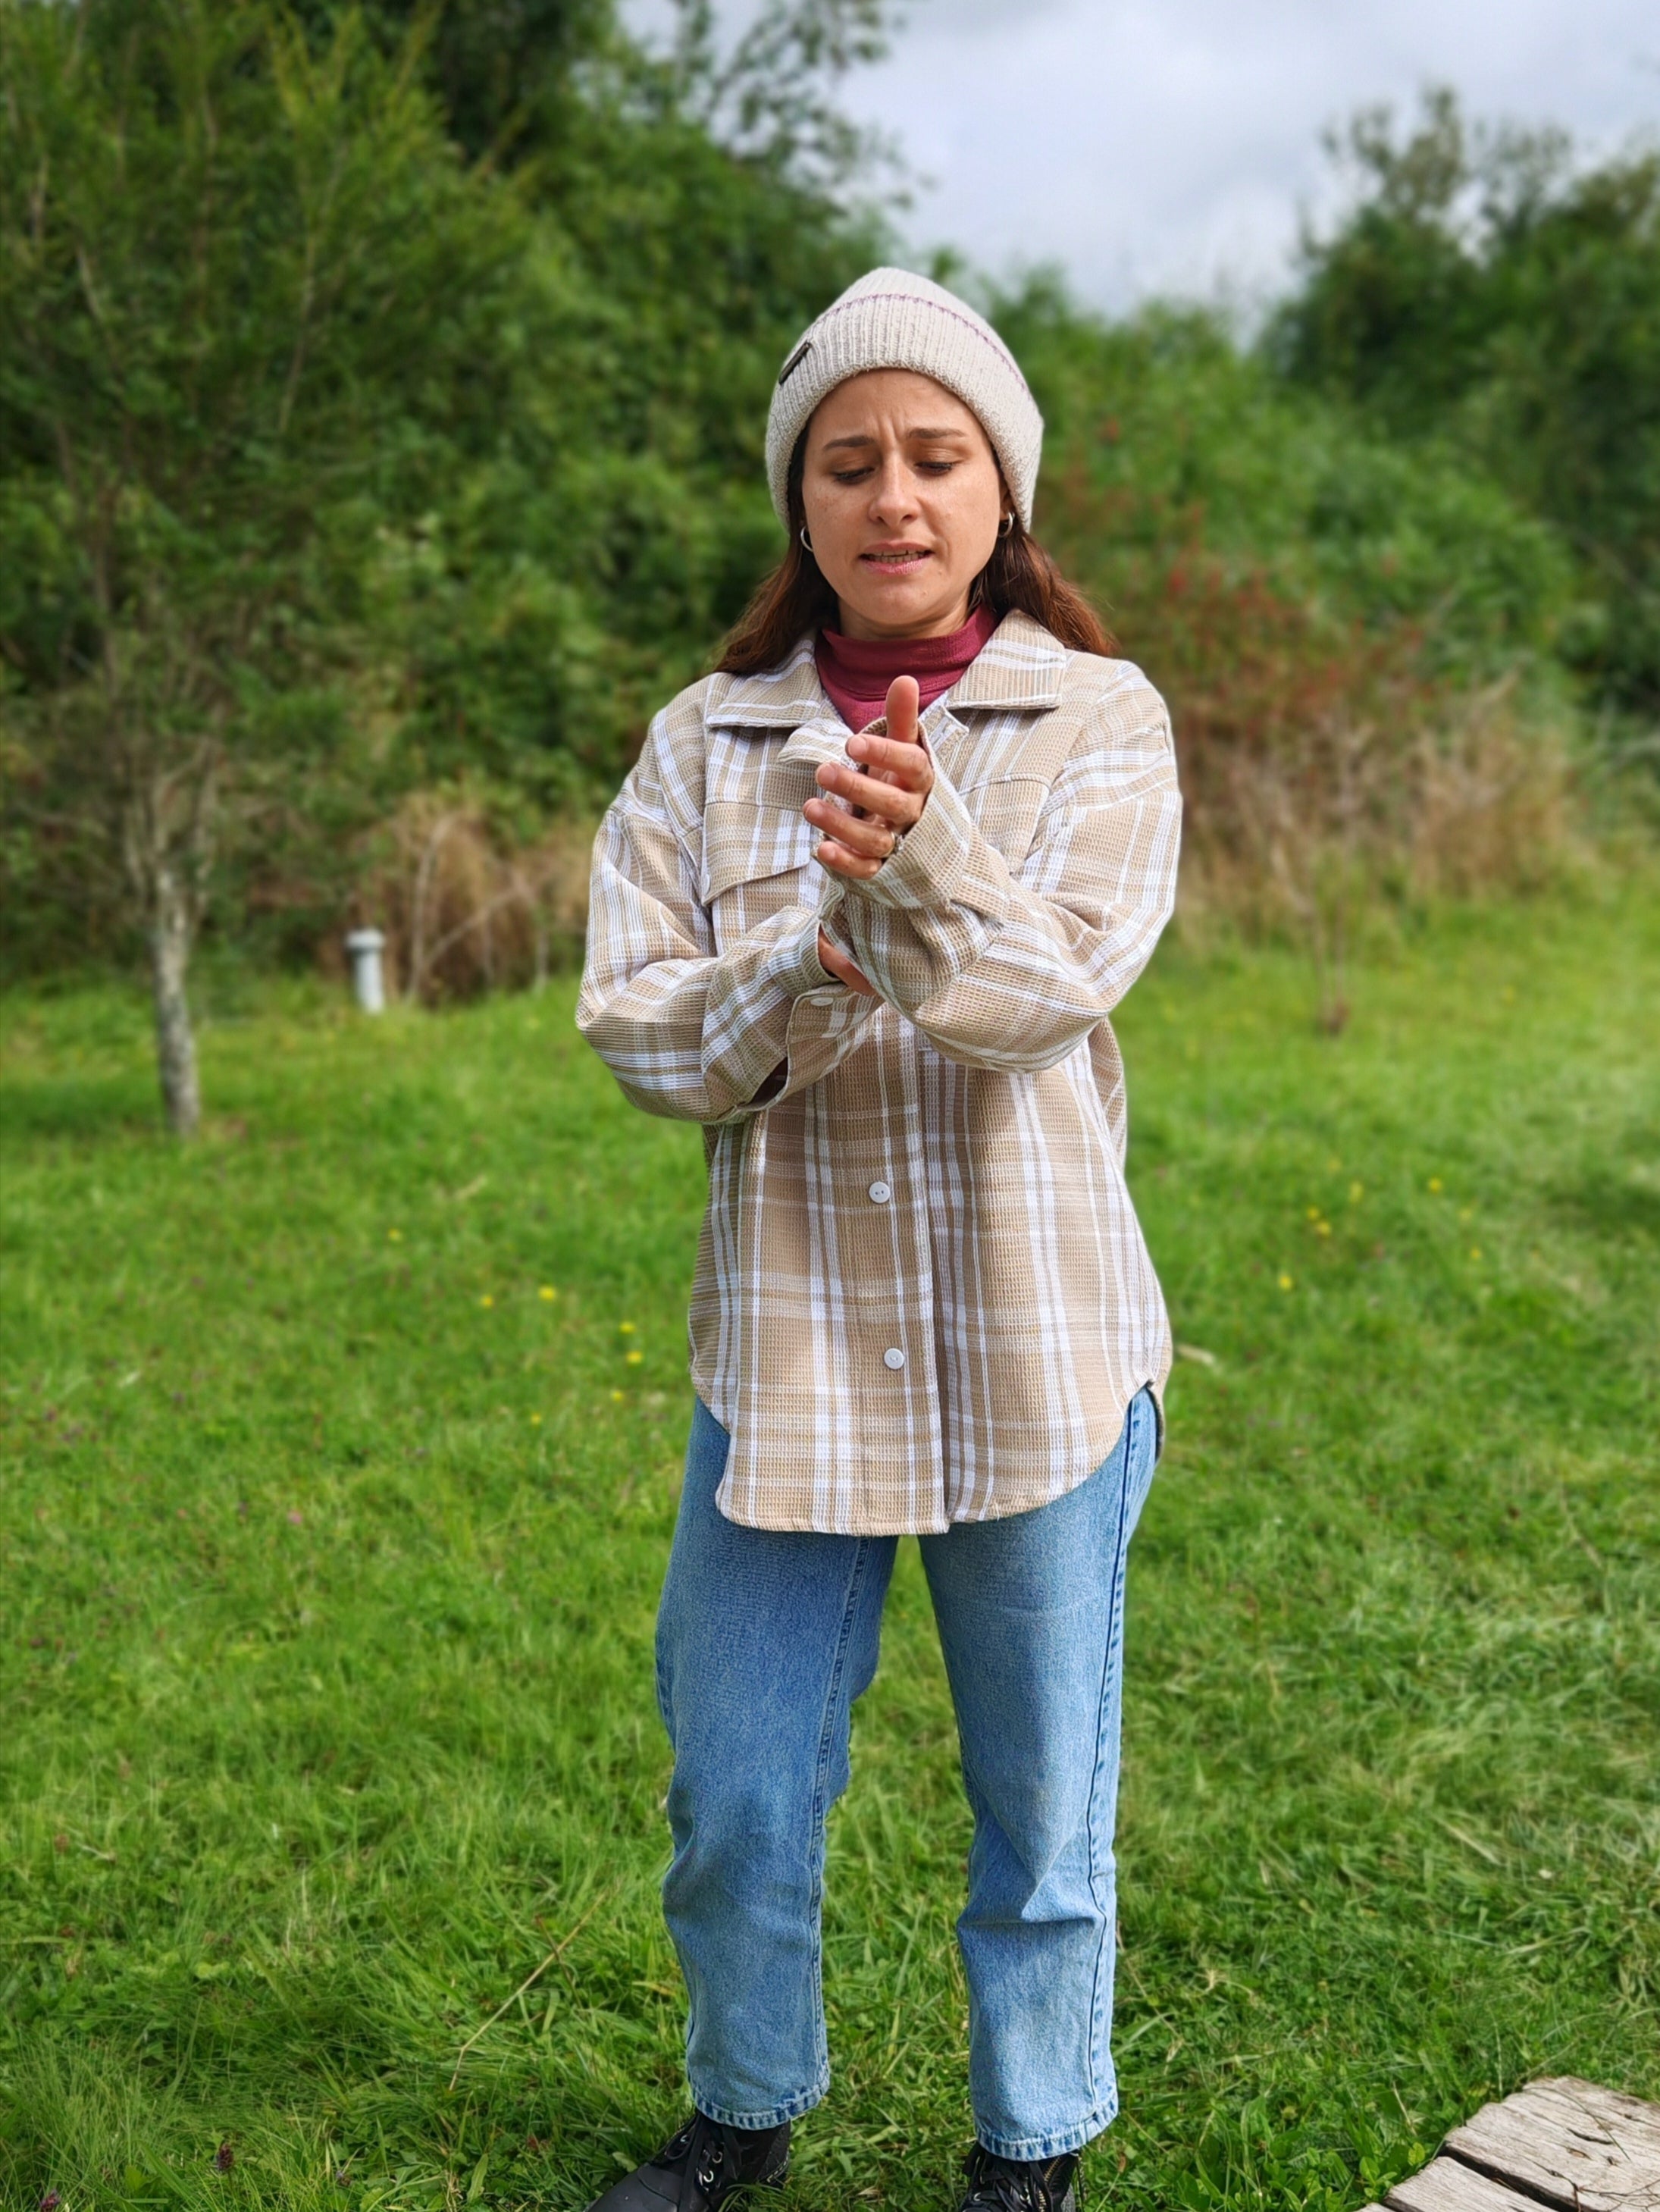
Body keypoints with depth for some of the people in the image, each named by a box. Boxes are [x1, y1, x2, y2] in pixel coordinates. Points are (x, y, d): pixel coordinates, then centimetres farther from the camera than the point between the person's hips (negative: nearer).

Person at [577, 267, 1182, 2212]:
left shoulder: (1100, 724, -3)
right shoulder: (706, 743, 2)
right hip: (782, 1350, 2)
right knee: (736, 1799, 13)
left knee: (1042, 1809, 14)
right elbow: (630, 1029, -3)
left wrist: (921, 853, -36)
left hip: (1033, 1356, -1)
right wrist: (800, 978, -23)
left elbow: (1055, 989, -17)